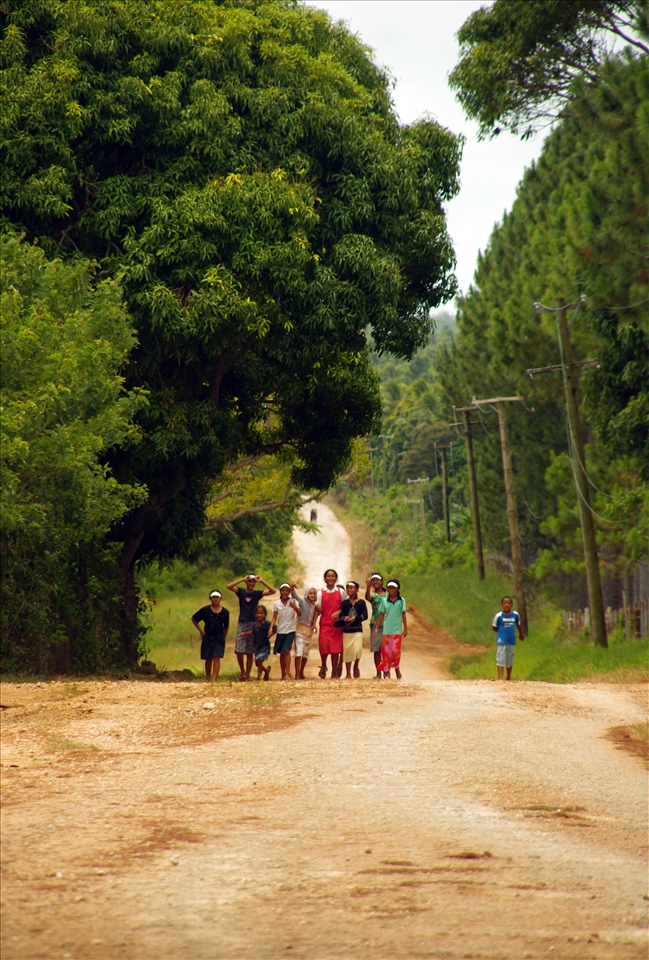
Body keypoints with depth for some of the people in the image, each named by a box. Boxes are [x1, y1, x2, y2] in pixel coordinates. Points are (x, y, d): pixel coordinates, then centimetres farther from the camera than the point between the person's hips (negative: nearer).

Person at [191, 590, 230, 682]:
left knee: (216, 658, -11)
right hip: (207, 637, 0)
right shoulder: (205, 610, -2)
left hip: (219, 637, 0)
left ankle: (214, 679, -18)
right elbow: (194, 619, 10)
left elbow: (226, 627, 13)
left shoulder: (225, 612, 1)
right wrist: (201, 630, 4)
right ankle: (208, 678, 21)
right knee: (208, 659, 7)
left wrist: (223, 638, 10)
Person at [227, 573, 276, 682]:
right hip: (242, 624, 0)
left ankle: (247, 676, 7)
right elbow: (229, 586, -13)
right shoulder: (241, 591, 4)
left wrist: (262, 581, -9)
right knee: (239, 650, -9)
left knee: (250, 652, 2)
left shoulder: (257, 594, 5)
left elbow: (273, 591, -5)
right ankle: (242, 671, 13)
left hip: (253, 624, 0)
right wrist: (243, 579, -13)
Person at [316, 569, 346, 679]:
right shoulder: (321, 592, 5)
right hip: (324, 623, 0)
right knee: (323, 645, -15)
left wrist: (338, 612, -11)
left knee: (336, 648, -1)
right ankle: (323, 667, 10)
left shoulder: (340, 591, 6)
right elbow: (318, 609, 4)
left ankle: (334, 673, 8)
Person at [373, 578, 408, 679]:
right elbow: (381, 615, 8)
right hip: (386, 630, 2)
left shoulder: (401, 601, 2)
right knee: (386, 651, 0)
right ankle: (386, 672, 6)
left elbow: (403, 615, 3)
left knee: (396, 650, -7)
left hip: (397, 630, -2)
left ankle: (397, 668, 12)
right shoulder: (384, 601, 6)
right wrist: (376, 628, 4)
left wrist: (405, 629, 1)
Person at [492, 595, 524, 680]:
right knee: (500, 660, -9)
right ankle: (500, 678, -10)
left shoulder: (515, 615, 0)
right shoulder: (498, 616, -9)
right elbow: (494, 628, 2)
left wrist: (521, 634, 31)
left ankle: (509, 679, 30)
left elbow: (518, 625, 18)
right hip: (501, 641, -3)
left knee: (510, 661, 14)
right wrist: (503, 632, -1)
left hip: (511, 641, 4)